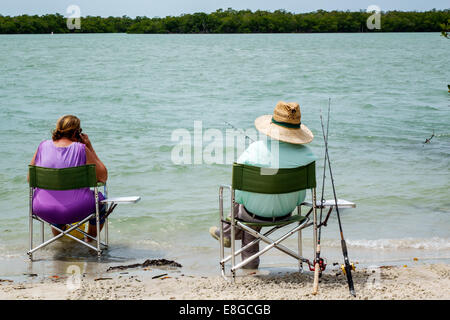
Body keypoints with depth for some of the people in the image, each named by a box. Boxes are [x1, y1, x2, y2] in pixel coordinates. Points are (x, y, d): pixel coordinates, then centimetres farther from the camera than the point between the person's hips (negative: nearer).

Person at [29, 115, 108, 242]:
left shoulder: (43, 146, -1)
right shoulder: (81, 149, -10)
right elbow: (103, 177, -1)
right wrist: (90, 147, 1)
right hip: (76, 211, -3)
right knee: (100, 199, 30)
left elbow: (30, 178, 9)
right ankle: (90, 239, 46)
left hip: (44, 211, 3)